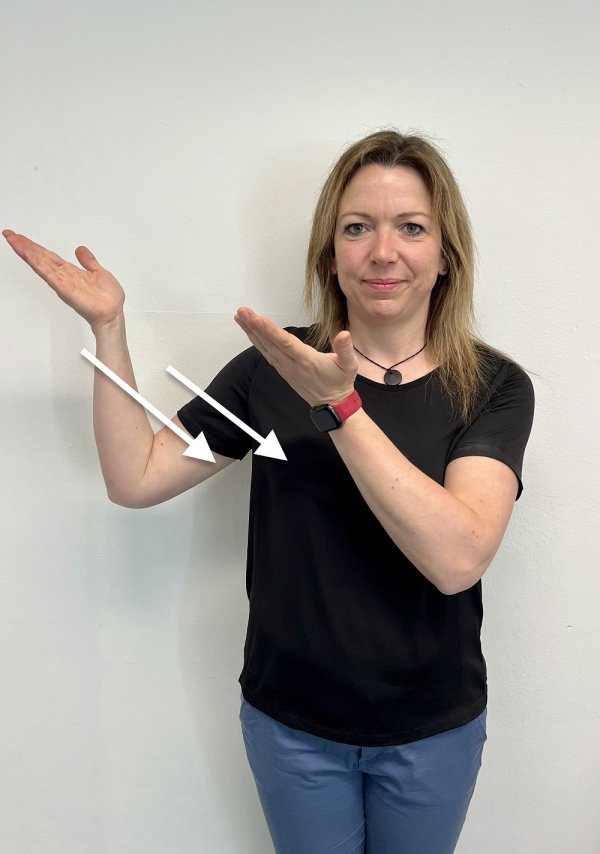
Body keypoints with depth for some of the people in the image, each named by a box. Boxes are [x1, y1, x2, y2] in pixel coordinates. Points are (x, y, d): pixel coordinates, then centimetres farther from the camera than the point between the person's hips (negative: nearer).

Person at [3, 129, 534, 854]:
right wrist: (108, 328, -13)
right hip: (292, 722, 1)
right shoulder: (273, 367, -8)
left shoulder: (493, 386, -12)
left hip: (432, 729, 0)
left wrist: (337, 404, -32)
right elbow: (136, 479, -7)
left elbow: (456, 557, -27)